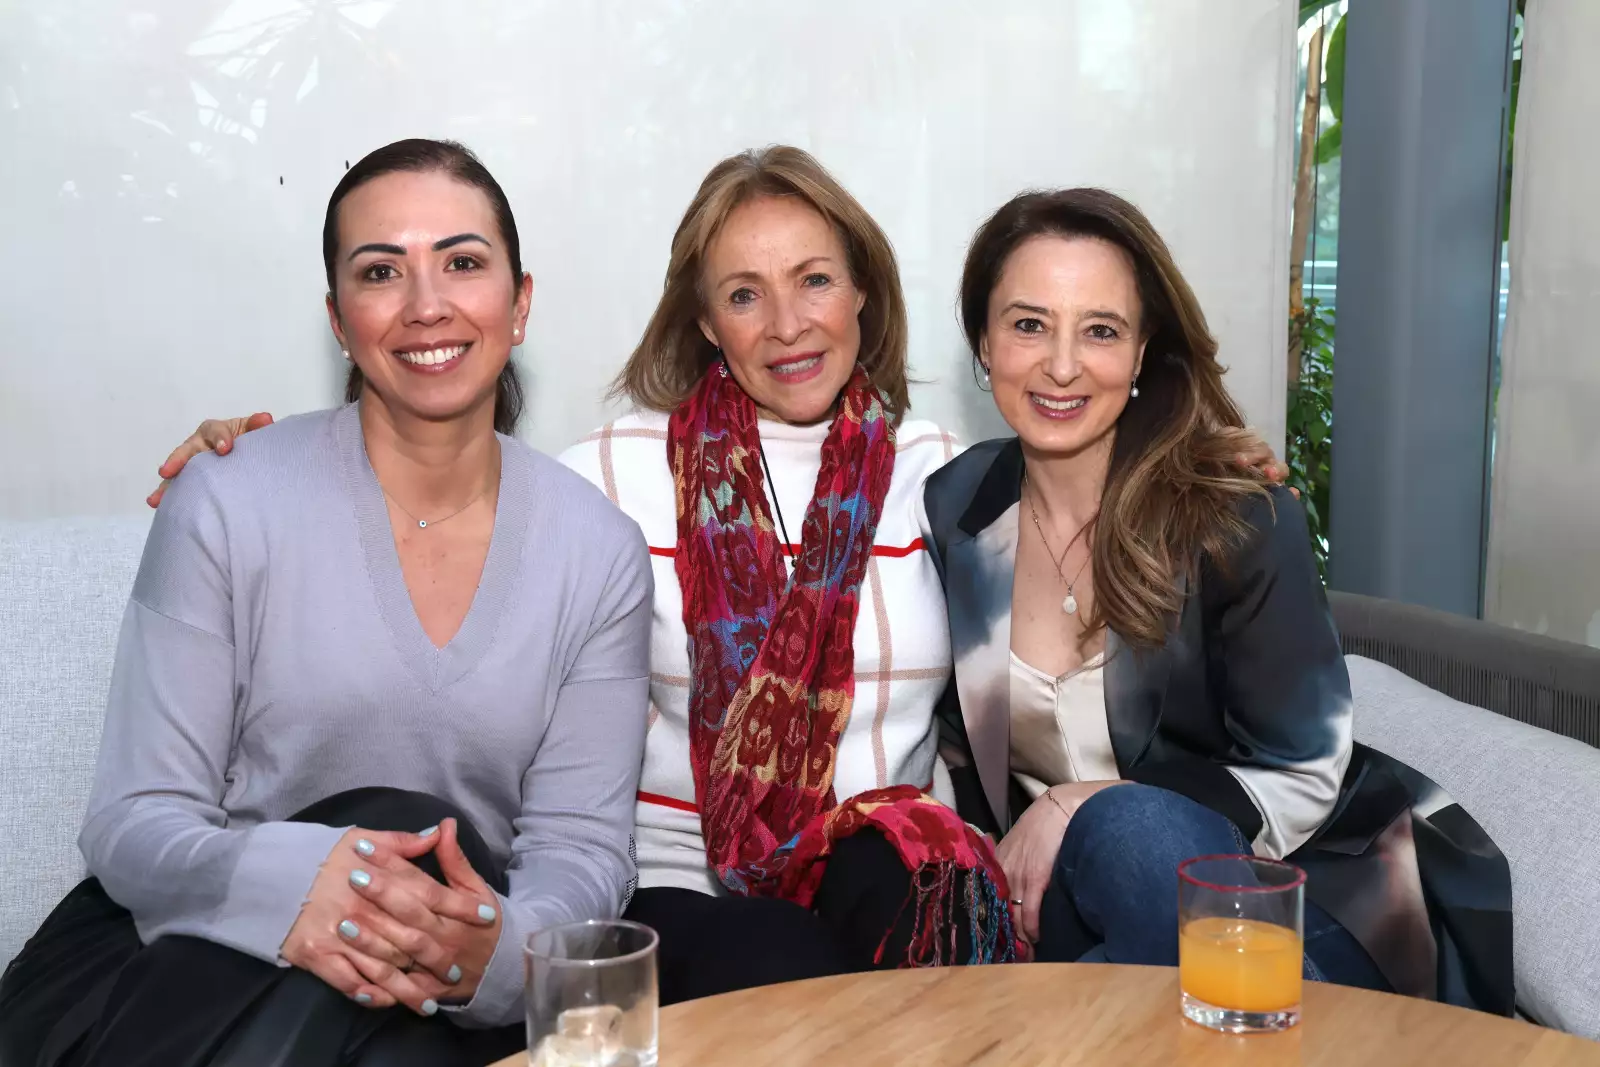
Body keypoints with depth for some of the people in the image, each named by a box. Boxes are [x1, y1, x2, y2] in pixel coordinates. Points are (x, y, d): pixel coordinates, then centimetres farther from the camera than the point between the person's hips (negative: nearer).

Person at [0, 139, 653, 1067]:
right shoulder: (228, 504, -8)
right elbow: (134, 825, -8)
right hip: (179, 961, -1)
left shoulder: (599, 550, -2)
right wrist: (279, 883, -31)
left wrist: (499, 949, -28)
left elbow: (582, 847, -3)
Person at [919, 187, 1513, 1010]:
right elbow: (959, 738, 12)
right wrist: (1005, 866, -7)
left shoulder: (1242, 523, -14)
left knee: (1133, 832, -36)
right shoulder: (951, 508, -2)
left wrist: (1084, 808, -20)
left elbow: (1301, 785, -11)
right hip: (1044, 891, 2)